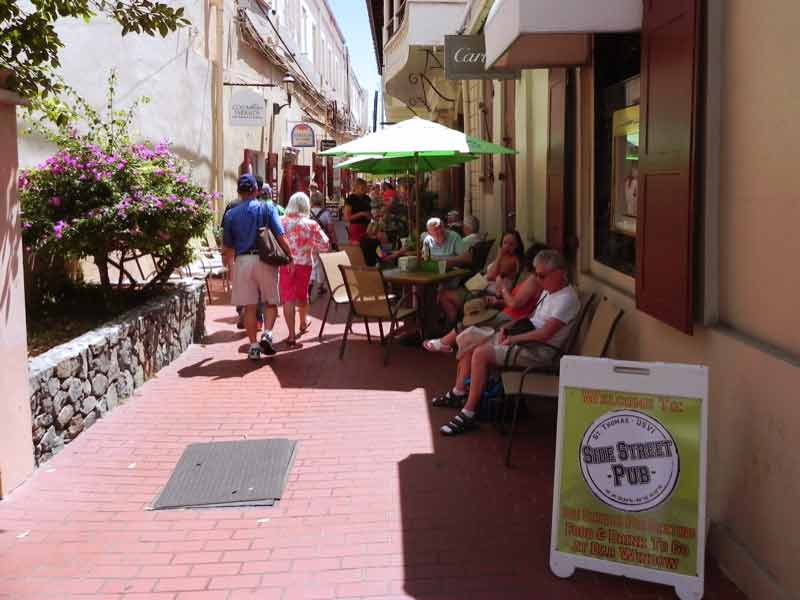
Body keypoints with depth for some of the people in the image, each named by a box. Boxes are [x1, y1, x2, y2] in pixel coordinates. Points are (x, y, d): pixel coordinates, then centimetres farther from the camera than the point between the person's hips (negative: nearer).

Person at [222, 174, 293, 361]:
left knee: (249, 306, 6)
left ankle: (254, 346, 7)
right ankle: (267, 334, -10)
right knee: (271, 302, 11)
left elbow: (227, 246, 10)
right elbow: (280, 236, -7)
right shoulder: (267, 208, 0)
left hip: (242, 261, 1)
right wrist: (290, 256, 3)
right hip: (265, 260, -1)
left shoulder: (230, 214, 5)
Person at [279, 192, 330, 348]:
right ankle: (303, 323, 46)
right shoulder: (311, 225, -10)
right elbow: (325, 245, -8)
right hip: (304, 263, 0)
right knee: (302, 294, 22)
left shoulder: (280, 222, -5)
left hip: (285, 263, 0)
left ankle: (292, 335, -6)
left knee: (288, 297, 1)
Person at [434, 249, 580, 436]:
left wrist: (513, 338, -16)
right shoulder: (548, 290, 14)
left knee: (481, 353, -25)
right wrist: (508, 327, 5)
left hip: (540, 350, -10)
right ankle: (458, 393, 19)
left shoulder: (567, 298, -17)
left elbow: (544, 334, -24)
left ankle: (468, 415, -20)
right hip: (525, 338, 10)